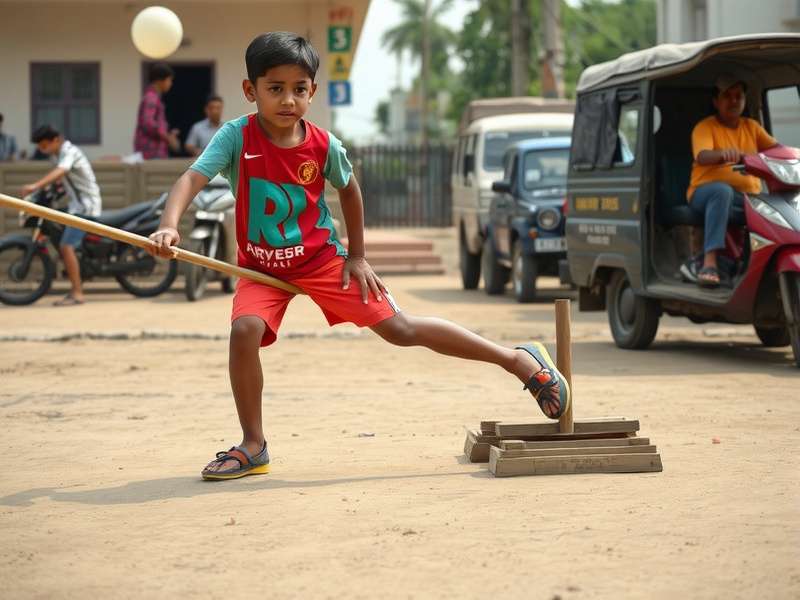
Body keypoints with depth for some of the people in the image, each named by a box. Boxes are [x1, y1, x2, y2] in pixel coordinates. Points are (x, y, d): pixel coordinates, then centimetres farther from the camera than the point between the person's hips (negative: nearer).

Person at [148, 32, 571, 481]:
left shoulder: (324, 146, -14)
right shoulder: (238, 137, -19)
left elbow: (350, 190, 6)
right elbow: (192, 179, -31)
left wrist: (357, 257, 8)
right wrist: (170, 225, -50)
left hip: (323, 260, 0)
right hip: (262, 267, 0)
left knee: (400, 329, -1)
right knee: (244, 329, -27)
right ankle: (253, 447, -10)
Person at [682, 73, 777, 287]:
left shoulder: (751, 127, 18)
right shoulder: (705, 127, 2)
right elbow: (702, 157, -18)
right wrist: (723, 153, -40)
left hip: (749, 195, 5)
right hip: (705, 191, -4)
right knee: (722, 190, -40)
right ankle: (710, 262, -46)